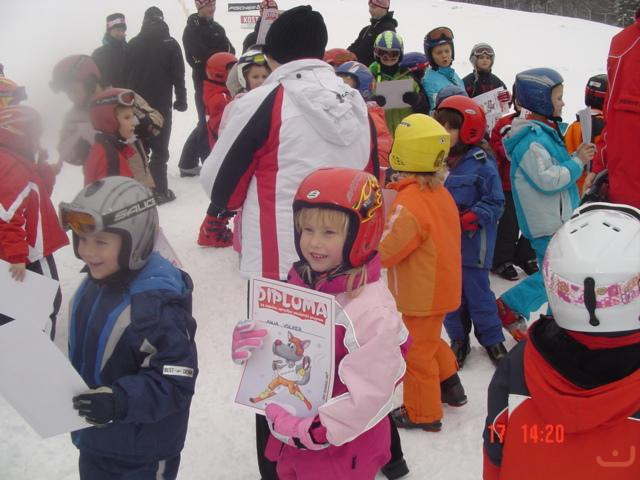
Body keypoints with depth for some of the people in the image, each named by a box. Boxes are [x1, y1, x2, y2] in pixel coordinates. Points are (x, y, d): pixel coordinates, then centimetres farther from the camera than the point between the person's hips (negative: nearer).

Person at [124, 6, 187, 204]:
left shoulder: (132, 44, 4)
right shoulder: (170, 44, -4)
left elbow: (125, 75, 8)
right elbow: (178, 75, -4)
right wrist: (181, 100, 7)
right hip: (161, 104, -3)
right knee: (160, 149, 0)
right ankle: (159, 190, -4)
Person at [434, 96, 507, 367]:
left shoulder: (481, 163, -12)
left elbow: (494, 203, -10)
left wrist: (467, 220, -22)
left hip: (472, 243, -5)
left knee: (477, 292, 5)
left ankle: (492, 339, 24)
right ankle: (458, 339, 30)